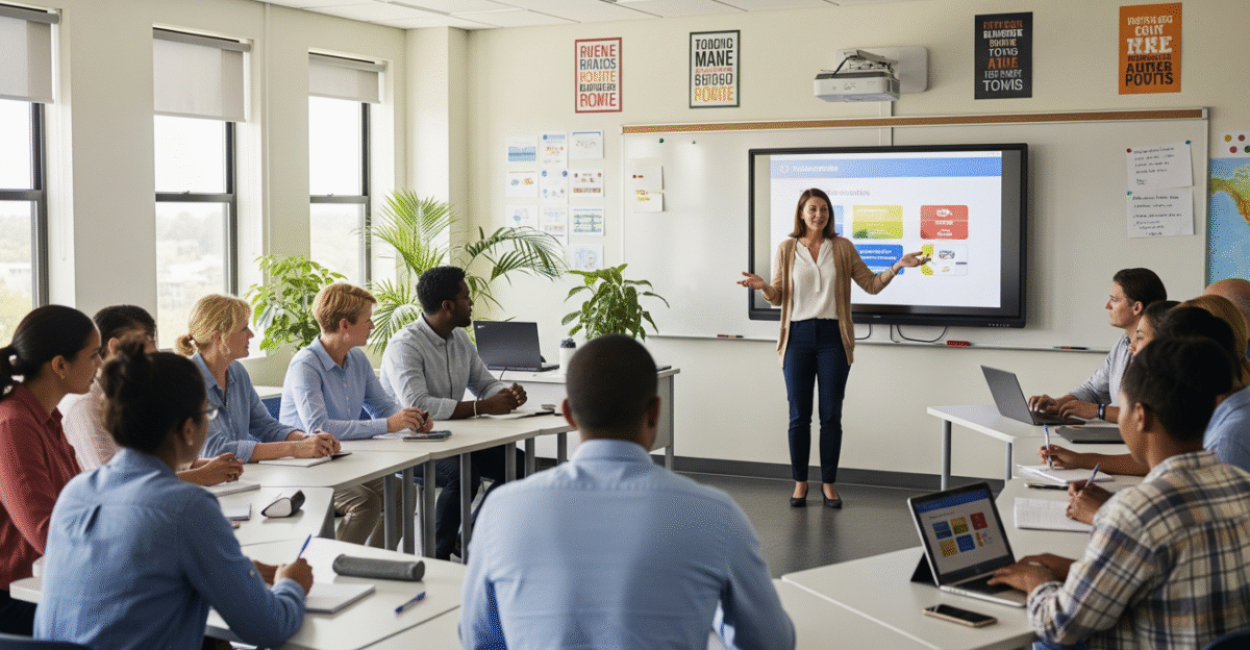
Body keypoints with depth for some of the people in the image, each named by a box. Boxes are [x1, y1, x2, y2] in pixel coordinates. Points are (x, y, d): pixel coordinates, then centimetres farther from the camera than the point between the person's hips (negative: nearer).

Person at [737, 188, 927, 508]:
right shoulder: (787, 249, 6)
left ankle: (829, 482, 13)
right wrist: (763, 286, -15)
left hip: (832, 337, 0)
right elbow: (778, 297, 6)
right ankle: (800, 482, 14)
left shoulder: (843, 248, 6)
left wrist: (898, 265, -6)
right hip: (798, 337, 0)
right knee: (799, 415, 3)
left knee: (831, 414, 2)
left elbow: (871, 284, 8)